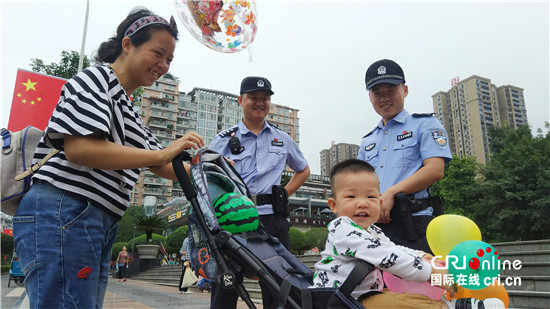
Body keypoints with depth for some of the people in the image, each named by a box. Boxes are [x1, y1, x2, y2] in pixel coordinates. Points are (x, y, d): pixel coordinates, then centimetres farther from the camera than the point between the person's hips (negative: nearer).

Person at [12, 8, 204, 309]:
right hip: (63, 213, -9)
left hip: (100, 224, 9)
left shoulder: (129, 111, 24)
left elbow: (162, 166, 21)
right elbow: (79, 149, -19)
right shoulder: (94, 79, -3)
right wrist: (162, 154, -19)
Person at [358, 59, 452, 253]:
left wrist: (391, 193, -13)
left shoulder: (425, 124, 8)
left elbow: (435, 170, -6)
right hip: (373, 225, 5)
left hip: (413, 223, -5)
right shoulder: (368, 141, 25)